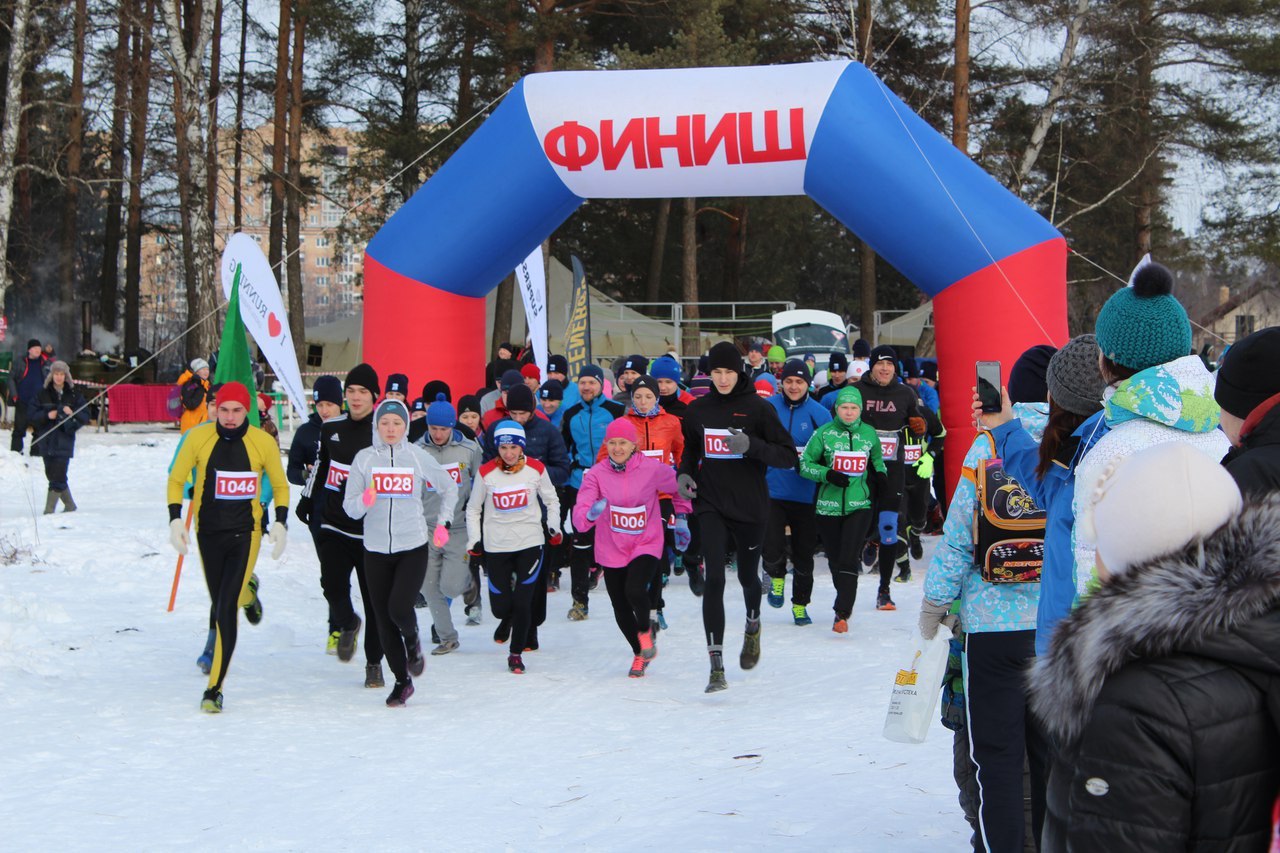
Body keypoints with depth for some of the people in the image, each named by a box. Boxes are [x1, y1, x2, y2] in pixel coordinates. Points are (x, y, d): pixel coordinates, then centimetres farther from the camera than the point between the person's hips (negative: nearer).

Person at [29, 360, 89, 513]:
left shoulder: (74, 395, 5)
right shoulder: (43, 394, 6)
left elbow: (85, 416, 5)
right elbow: (31, 414, 3)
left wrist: (72, 414, -14)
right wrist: (47, 415, -13)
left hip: (64, 439, -2)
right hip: (46, 440, 2)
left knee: (58, 477, -11)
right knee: (52, 475, 8)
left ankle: (49, 509, -10)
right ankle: (69, 505, 24)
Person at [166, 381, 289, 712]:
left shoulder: (263, 442, -5)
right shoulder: (198, 438, -5)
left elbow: (280, 486, 9)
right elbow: (176, 480, 5)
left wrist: (280, 523, -4)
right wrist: (175, 519, -7)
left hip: (245, 534, -2)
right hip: (208, 533, 2)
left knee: (226, 609, -13)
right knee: (220, 603, 14)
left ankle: (215, 687, -13)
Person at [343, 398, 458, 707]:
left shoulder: (418, 456, -1)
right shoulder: (364, 458, 1)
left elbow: (449, 487, 13)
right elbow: (349, 507, 0)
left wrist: (442, 523, 7)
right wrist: (365, 500, -21)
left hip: (413, 547, -2)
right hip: (376, 550, 2)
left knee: (399, 609, -19)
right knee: (383, 618, 3)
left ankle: (412, 641, 16)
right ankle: (402, 680, 19)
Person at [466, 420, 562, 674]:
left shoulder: (536, 469, -5)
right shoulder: (486, 472, -6)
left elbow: (551, 500, 11)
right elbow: (473, 508, 7)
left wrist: (554, 527, -1)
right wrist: (474, 539, -1)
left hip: (530, 543, 0)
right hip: (496, 546, 1)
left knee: (523, 602, -6)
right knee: (500, 606, 2)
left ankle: (516, 654, 12)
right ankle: (507, 619, 40)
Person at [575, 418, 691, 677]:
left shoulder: (653, 469, -12)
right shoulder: (596, 473, -10)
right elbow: (579, 517, -20)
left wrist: (681, 519, 13)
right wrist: (591, 513, -41)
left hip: (646, 544, -2)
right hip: (611, 549, 2)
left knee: (635, 591, -27)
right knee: (621, 609, 12)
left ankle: (646, 630, 8)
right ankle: (640, 653, 40)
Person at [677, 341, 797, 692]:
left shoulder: (758, 408, -7)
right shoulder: (698, 410, 4)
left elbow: (789, 456, -8)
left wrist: (751, 445, -24)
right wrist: (685, 473, 1)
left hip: (750, 505, -1)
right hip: (711, 505, 1)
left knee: (748, 575, 16)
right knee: (714, 579, -12)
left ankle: (752, 628, 50)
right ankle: (716, 666, -13)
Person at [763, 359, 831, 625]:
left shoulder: (819, 413, -1)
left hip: (806, 496, 1)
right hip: (772, 491, -1)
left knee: (804, 554, 9)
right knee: (771, 548, -14)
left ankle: (800, 604, 27)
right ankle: (776, 577, 20)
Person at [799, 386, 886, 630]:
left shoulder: (869, 434, 6)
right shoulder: (824, 433, -1)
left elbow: (877, 459, 25)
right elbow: (804, 463, 1)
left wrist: (880, 474, 4)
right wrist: (827, 474, -16)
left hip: (859, 506, 0)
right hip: (828, 506, 0)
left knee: (849, 560, -14)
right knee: (835, 560, 8)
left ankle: (842, 613, -16)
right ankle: (846, 600, 33)